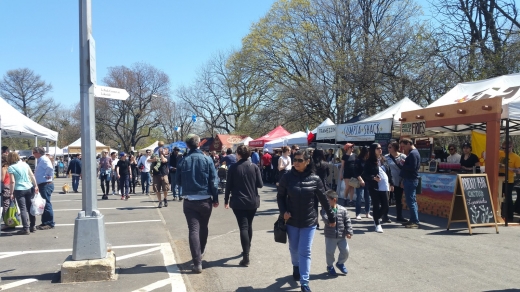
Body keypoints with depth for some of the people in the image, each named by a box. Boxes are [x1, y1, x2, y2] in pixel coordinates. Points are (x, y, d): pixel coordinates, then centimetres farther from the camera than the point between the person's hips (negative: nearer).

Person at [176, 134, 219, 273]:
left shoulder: (183, 161, -3)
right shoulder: (207, 160, -6)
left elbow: (178, 181, 4)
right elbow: (213, 181, -7)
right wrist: (215, 199, 1)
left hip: (189, 201, 0)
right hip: (205, 200, 0)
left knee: (193, 230, -1)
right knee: (203, 227, 21)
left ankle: (197, 262, -7)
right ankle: (201, 251, 42)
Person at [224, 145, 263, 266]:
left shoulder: (233, 167, -6)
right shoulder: (254, 166, -3)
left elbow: (228, 185, -4)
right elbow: (260, 184, -5)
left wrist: (226, 200, 7)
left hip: (238, 202, -2)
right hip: (252, 201, 3)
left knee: (243, 227, -5)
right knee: (249, 225, 19)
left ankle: (246, 257, -12)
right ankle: (247, 250, 34)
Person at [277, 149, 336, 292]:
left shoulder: (314, 179, -9)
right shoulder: (287, 177, -9)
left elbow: (323, 199, 0)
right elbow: (280, 196, 2)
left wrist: (331, 217, 6)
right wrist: (283, 211, -13)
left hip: (309, 221, -1)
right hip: (292, 221, 2)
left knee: (305, 252, -2)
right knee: (294, 249, 18)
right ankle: (296, 266, 48)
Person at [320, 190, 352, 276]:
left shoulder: (343, 210, -5)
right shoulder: (324, 210, -10)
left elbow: (348, 221, -1)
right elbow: (326, 220, -25)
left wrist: (349, 232, -6)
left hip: (342, 236, 2)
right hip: (330, 236, -2)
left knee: (345, 251, 5)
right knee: (330, 252, 4)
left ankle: (340, 263, 33)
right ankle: (330, 266, 30)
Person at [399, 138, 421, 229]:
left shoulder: (413, 153, -15)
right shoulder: (413, 153, 18)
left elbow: (412, 167, -25)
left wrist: (403, 163, -11)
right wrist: (403, 180, 18)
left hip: (410, 180, -11)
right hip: (410, 180, 11)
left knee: (410, 201, -10)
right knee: (412, 201, 12)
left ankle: (415, 221, -8)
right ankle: (413, 220, 18)